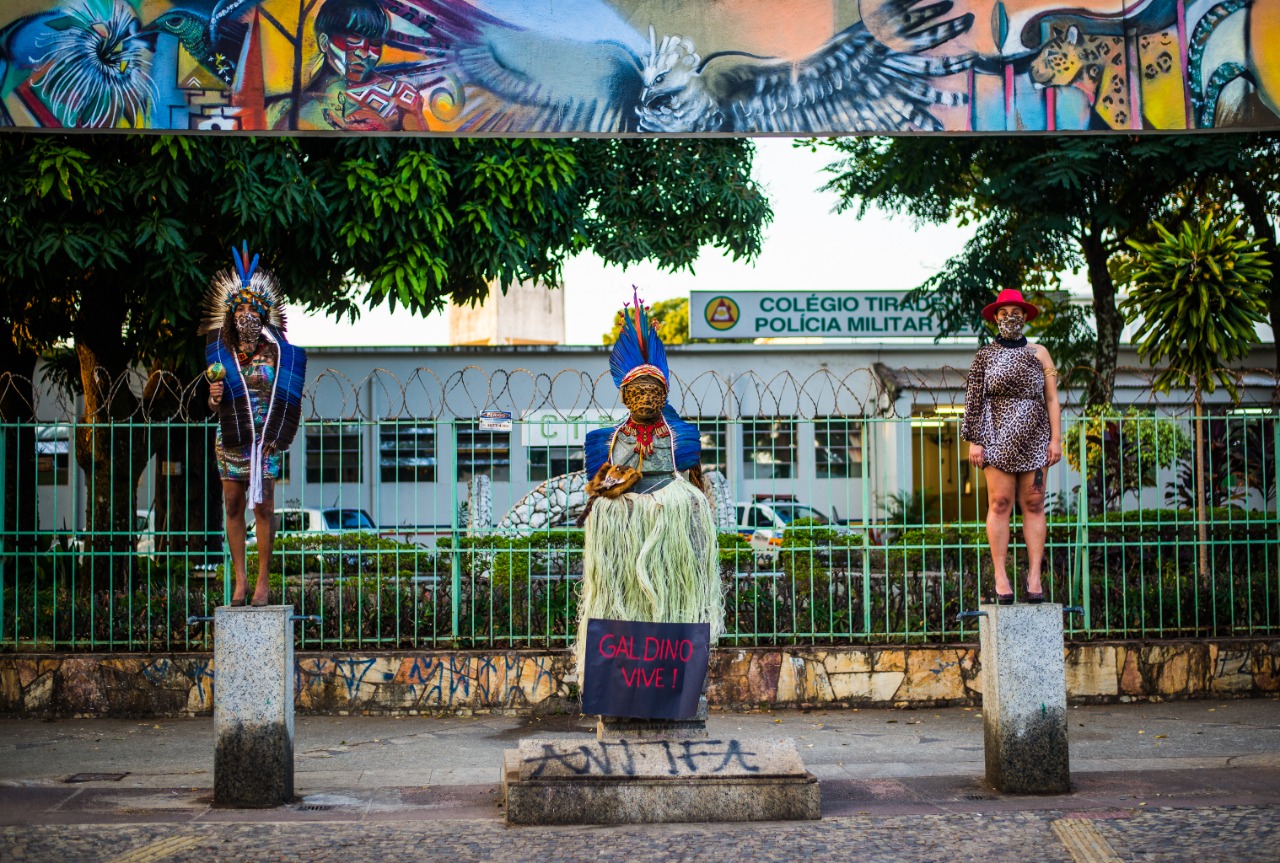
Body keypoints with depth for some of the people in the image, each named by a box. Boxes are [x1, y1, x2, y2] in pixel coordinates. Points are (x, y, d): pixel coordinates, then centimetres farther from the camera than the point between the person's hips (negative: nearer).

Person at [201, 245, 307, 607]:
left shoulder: (276, 353, 3)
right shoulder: (221, 353, 6)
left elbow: (287, 399, 8)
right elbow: (213, 405, 10)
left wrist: (282, 433, -6)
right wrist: (214, 398, -11)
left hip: (265, 438, -2)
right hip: (230, 438, 2)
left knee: (263, 507, -4)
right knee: (233, 507, 4)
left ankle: (263, 579, 3)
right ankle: (240, 578, 12)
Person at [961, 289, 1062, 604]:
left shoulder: (1038, 353, 12)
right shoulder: (985, 355, 9)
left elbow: (1052, 399, 9)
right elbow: (973, 400, 5)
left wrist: (1055, 439, 0)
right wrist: (973, 441, -3)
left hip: (1034, 437, 2)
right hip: (997, 436, -1)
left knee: (1034, 504, -1)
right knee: (1000, 503, -7)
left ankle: (1035, 577, -1)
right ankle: (1001, 578, -6)